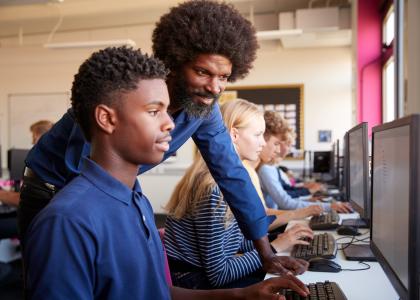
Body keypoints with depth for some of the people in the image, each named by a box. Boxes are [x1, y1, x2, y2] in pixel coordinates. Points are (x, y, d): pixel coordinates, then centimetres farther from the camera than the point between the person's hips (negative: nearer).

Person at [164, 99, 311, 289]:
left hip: (206, 273, 8)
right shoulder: (213, 188, -25)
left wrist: (273, 241, -2)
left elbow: (232, 240, 7)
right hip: (192, 283, -8)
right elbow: (217, 274, -21)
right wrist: (273, 247, -16)